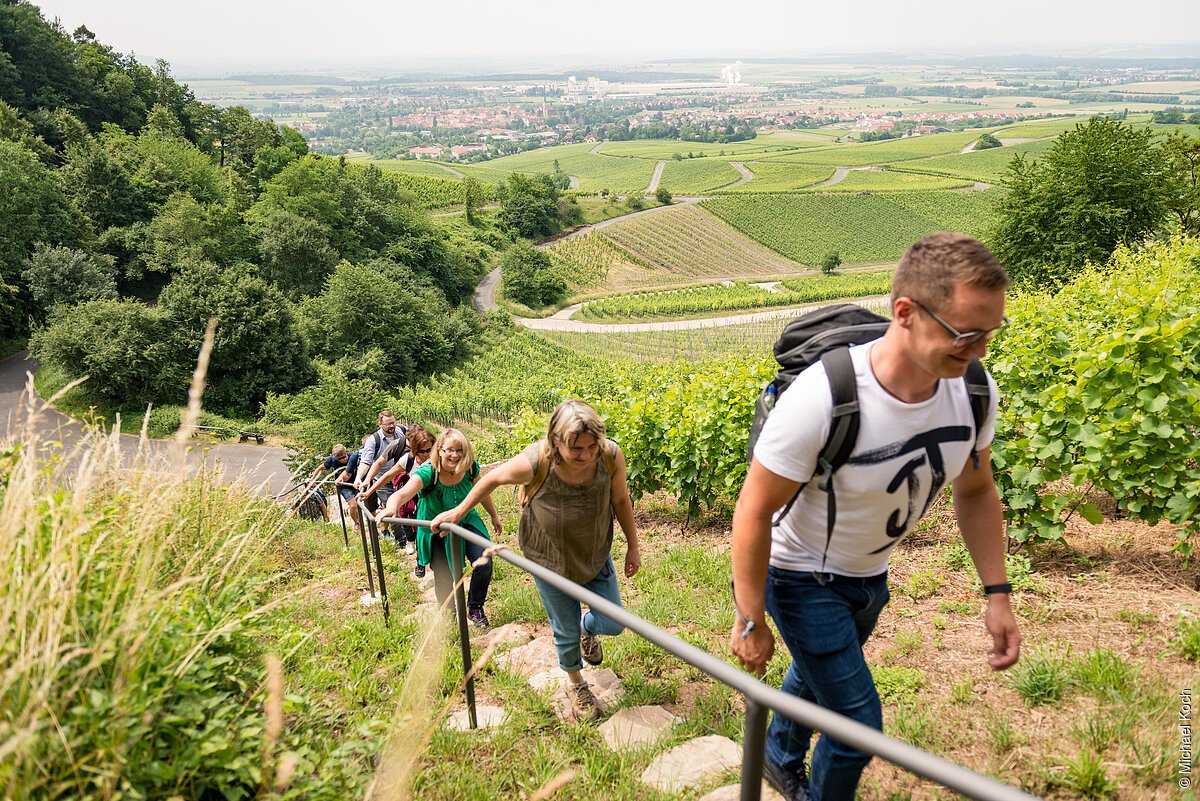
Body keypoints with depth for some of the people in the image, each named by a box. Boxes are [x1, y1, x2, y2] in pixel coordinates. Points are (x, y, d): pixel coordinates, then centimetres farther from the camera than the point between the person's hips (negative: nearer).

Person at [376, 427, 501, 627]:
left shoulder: (470, 468, -17)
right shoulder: (427, 473, -30)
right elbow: (402, 494, -46)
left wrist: (494, 516, 15)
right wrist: (391, 507, -68)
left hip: (466, 521, 3)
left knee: (483, 563, -14)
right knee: (444, 578, -2)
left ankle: (475, 608, 12)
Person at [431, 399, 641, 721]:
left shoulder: (611, 456, -29)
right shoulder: (535, 463, -36)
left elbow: (621, 501, -8)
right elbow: (493, 478, -14)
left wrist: (633, 546, 2)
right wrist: (458, 511, -1)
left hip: (596, 555, 2)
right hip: (550, 561, -2)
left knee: (613, 624, 10)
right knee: (566, 633, 13)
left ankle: (587, 626, 49)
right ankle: (575, 683, 47)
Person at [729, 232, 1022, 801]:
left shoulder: (973, 389, -18)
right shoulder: (820, 398, -37)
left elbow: (975, 491, 1)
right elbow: (754, 512, -26)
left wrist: (996, 594, -2)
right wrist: (750, 622, -19)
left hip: (871, 575, 6)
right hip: (803, 578, -6)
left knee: (815, 676, 29)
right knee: (858, 727, -2)